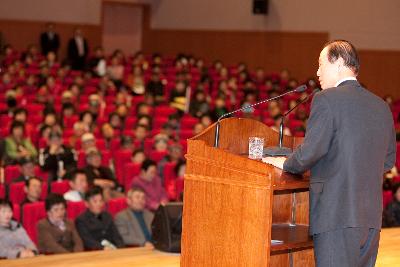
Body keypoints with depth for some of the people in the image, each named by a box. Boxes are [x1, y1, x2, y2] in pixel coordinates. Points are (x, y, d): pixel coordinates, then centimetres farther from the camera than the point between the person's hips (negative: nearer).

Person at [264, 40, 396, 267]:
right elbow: (388, 161, 18)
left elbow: (310, 152, -13)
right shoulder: (381, 106, 13)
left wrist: (285, 164, 5)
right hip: (372, 215, 7)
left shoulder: (327, 99, -8)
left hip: (336, 213, -7)